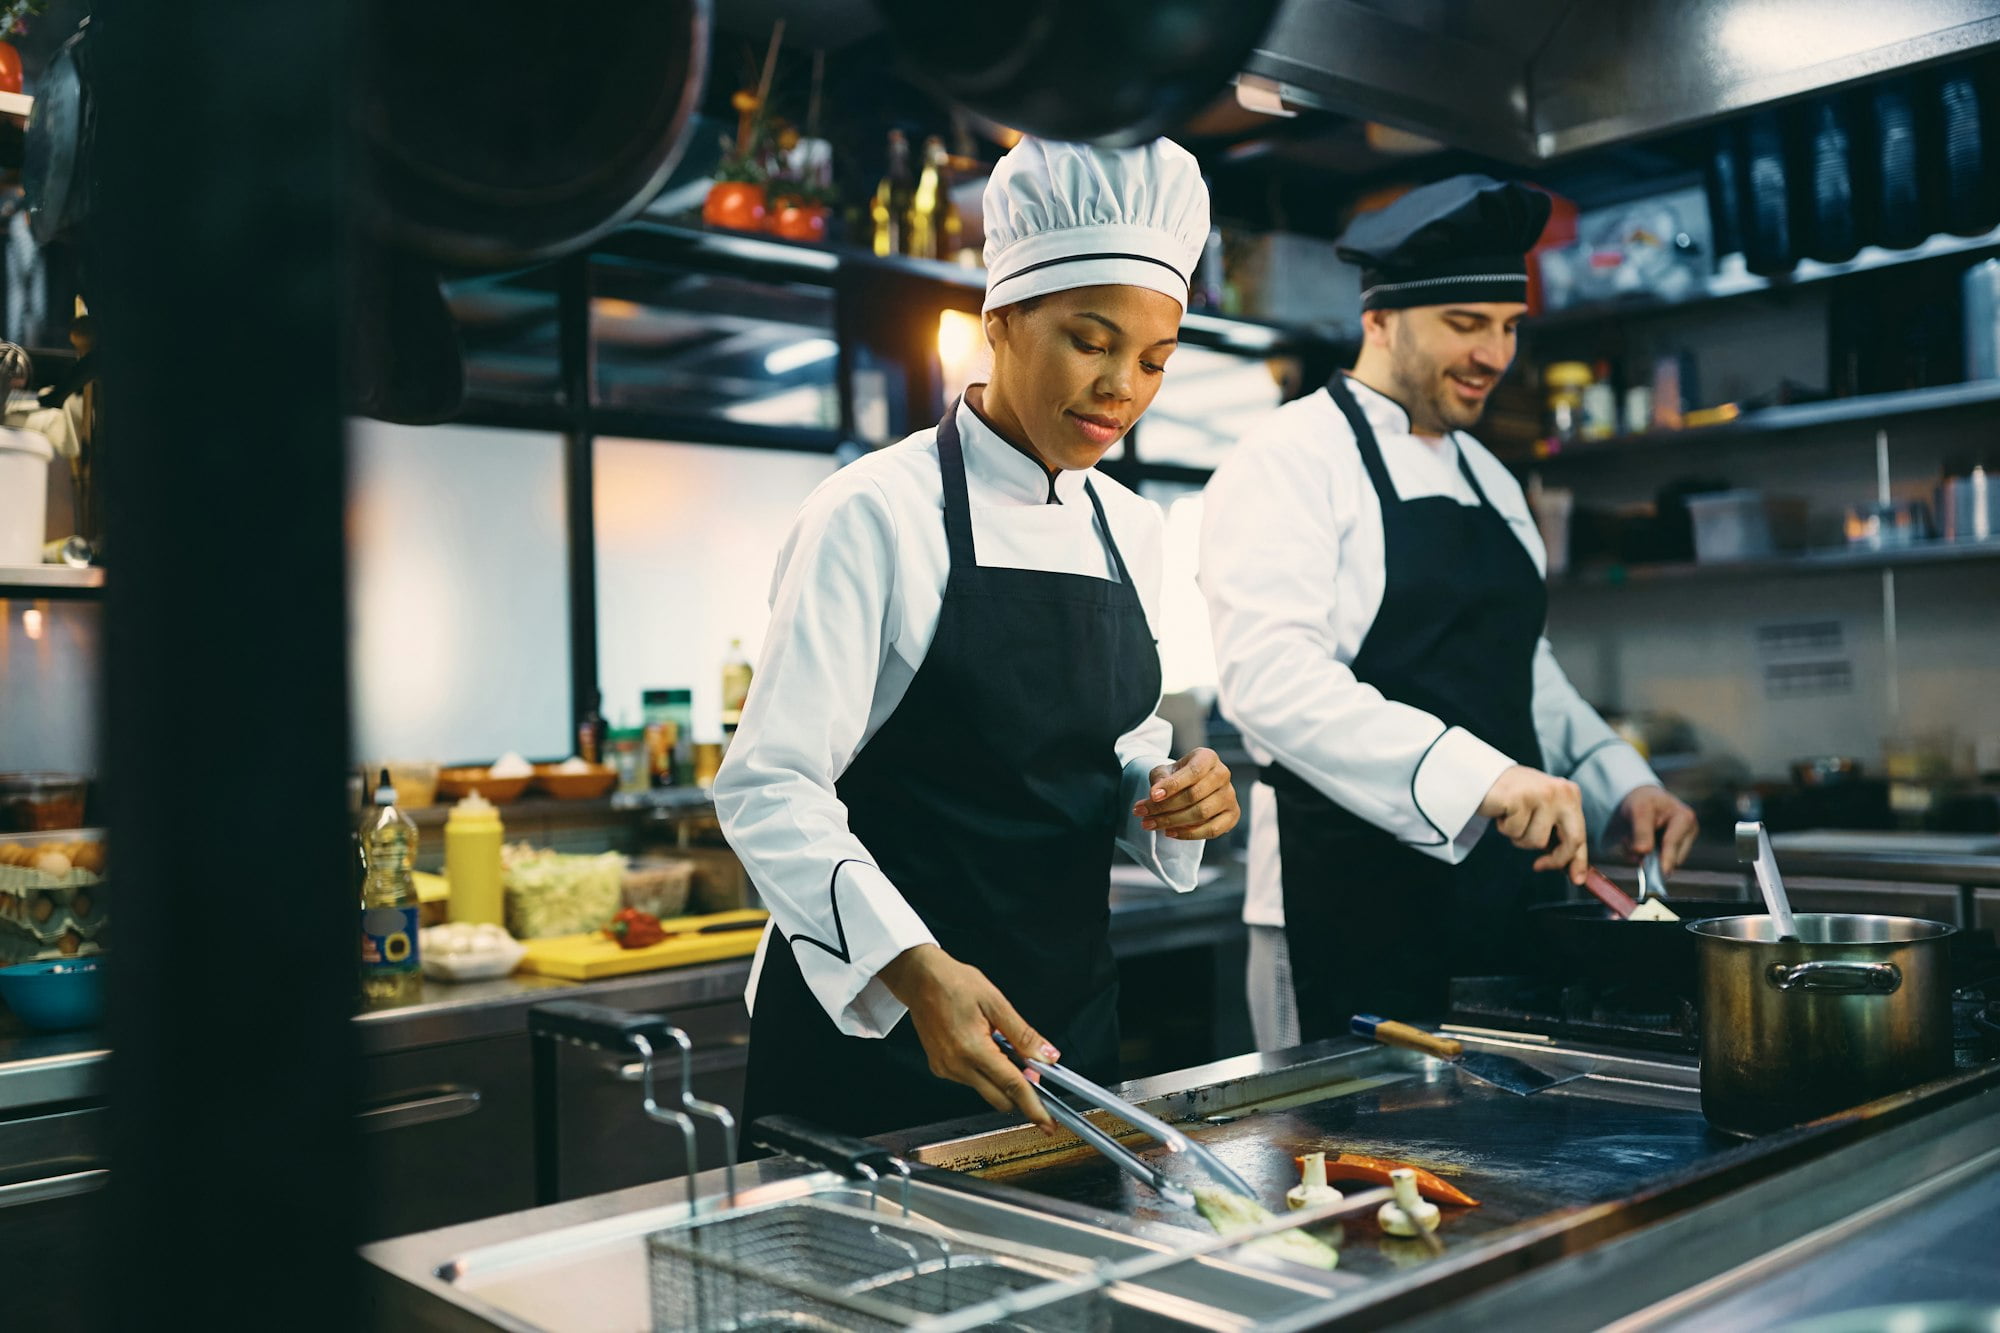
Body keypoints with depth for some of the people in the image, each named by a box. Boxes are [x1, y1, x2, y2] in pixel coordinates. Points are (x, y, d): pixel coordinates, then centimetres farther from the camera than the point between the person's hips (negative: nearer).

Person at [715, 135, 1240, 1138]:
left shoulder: (1130, 531, 7)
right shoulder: (879, 514, -14)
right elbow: (769, 789, -19)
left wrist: (1171, 796, -7)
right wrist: (915, 969, -32)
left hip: (1068, 1013, 6)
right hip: (875, 1027, -6)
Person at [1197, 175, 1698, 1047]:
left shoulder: (1489, 480, 17)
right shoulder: (1293, 459, -9)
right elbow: (1270, 677, -24)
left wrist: (1617, 782, 7)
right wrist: (1474, 775, -33)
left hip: (1500, 899, 8)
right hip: (1351, 908, -7)